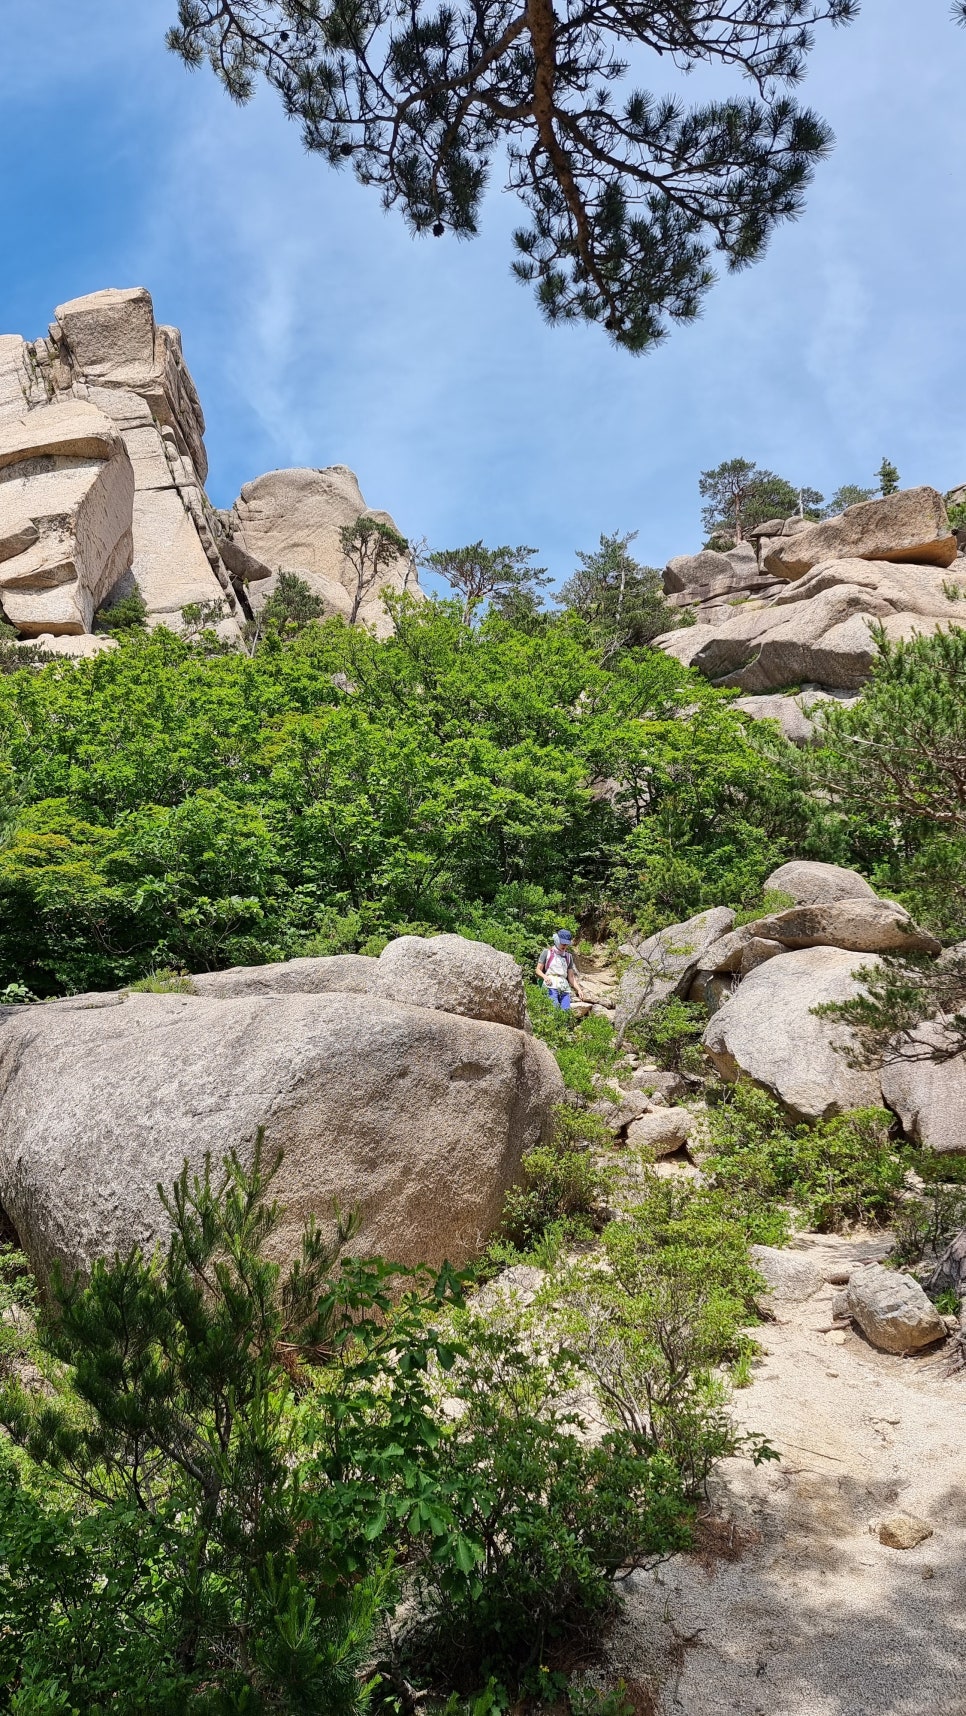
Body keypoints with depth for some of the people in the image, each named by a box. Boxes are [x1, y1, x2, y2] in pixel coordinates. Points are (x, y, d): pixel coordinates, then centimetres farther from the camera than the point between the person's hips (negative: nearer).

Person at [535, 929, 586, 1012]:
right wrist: (545, 976, -12)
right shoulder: (547, 952, 12)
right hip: (551, 985, -4)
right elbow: (538, 970, 10)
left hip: (564, 987, 4)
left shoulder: (569, 956, 23)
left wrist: (578, 989, 12)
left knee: (566, 1011, -15)